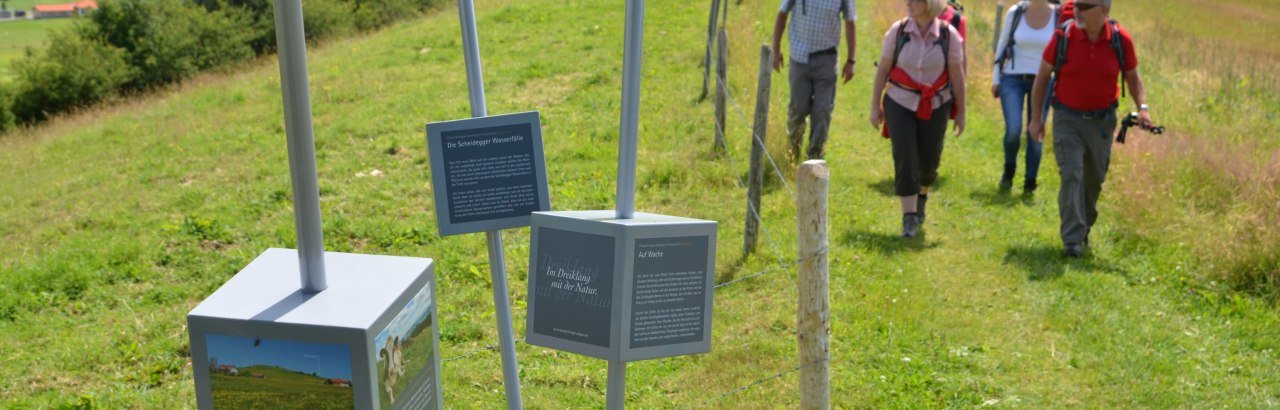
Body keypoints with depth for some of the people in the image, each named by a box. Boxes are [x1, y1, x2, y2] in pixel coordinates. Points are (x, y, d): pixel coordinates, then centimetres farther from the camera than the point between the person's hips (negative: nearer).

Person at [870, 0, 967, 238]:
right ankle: (909, 218, -7)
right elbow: (883, 69, -2)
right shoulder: (898, 31, -8)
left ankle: (922, 194, 43)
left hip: (935, 106, 1)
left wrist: (961, 112, -1)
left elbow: (957, 76, -4)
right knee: (905, 159, -12)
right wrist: (875, 106, -1)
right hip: (900, 104, 0)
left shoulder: (949, 35, -9)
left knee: (928, 161, 10)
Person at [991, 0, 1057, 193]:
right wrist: (995, 79, 6)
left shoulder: (1058, 16, -4)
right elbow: (1002, 45, 6)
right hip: (1013, 79, 0)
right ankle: (1009, 170, 15)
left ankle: (1030, 182, 19)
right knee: (1013, 130, -14)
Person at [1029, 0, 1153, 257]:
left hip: (1102, 120, 2)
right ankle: (1072, 241, -16)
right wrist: (1036, 118, 0)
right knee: (1071, 174, -15)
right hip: (1068, 119, -2)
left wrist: (1142, 106, -9)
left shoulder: (1121, 40, -8)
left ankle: (1084, 230, 33)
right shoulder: (1063, 37, -12)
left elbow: (1132, 76, 7)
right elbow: (1042, 76, -1)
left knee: (1094, 179, 12)